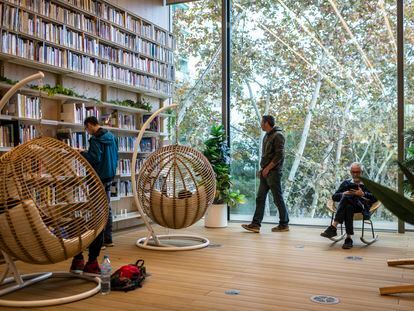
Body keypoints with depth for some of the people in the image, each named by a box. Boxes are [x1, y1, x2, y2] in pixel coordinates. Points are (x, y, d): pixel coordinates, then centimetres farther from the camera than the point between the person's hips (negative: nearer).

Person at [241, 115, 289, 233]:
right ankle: (256, 224, 7)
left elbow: (279, 155, -17)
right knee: (260, 198, 5)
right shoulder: (266, 136, 16)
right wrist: (262, 168, 12)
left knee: (278, 199, 0)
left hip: (273, 172, -9)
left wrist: (267, 168, -16)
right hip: (265, 173, 9)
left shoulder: (278, 135, -11)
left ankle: (284, 224, 12)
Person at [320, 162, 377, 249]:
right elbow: (334, 197, 19)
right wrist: (343, 194, -1)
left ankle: (333, 227, -40)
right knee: (348, 207, -37)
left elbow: (375, 198, 5)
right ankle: (349, 238, -45)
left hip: (361, 207, -2)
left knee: (346, 198, -35)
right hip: (346, 205, 2)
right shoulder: (346, 183, 30)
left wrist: (363, 194, -11)